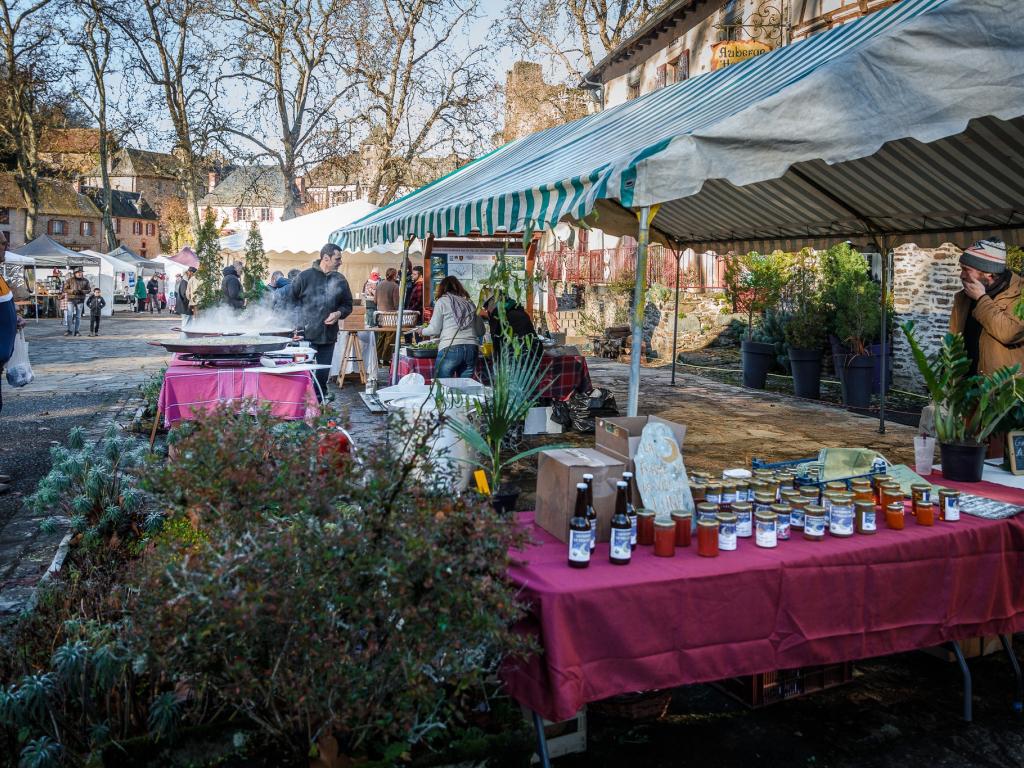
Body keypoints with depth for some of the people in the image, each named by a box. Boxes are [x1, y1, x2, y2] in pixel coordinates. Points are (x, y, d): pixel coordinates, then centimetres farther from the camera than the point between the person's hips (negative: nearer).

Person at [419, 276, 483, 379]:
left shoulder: (442, 301, 6)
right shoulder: (469, 303, 16)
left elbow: (435, 330, 4)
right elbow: (481, 331, 16)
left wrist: (422, 331, 23)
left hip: (450, 348, -4)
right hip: (471, 349, 4)